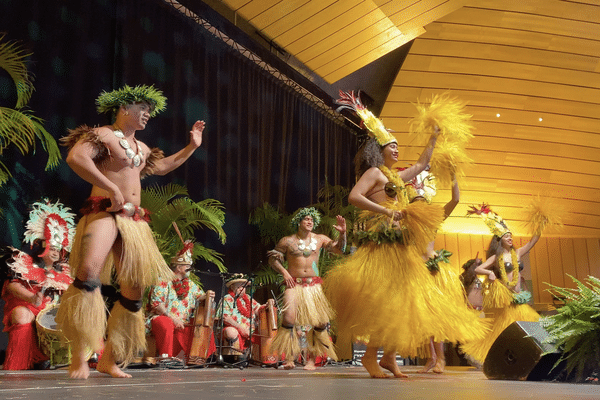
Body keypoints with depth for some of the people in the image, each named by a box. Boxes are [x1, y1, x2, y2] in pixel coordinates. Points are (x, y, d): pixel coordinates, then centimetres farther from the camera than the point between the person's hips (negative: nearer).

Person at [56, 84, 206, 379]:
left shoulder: (141, 147, 25)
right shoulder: (102, 134, 0)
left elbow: (163, 166, 41)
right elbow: (75, 158, -18)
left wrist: (192, 146, 36)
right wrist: (112, 189, -21)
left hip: (135, 220, 8)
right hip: (104, 212, -8)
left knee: (135, 289, 3)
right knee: (88, 272, -30)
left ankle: (109, 359, 14)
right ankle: (79, 356, -20)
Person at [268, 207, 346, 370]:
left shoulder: (320, 239, 10)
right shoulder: (287, 241, 2)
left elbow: (339, 249, 12)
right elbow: (272, 259, 9)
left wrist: (342, 233, -4)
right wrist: (284, 272, -4)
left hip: (314, 285, 3)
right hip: (294, 284, -3)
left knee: (321, 321, -6)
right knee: (288, 318, -19)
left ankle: (311, 358, 10)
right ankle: (290, 357, -2)